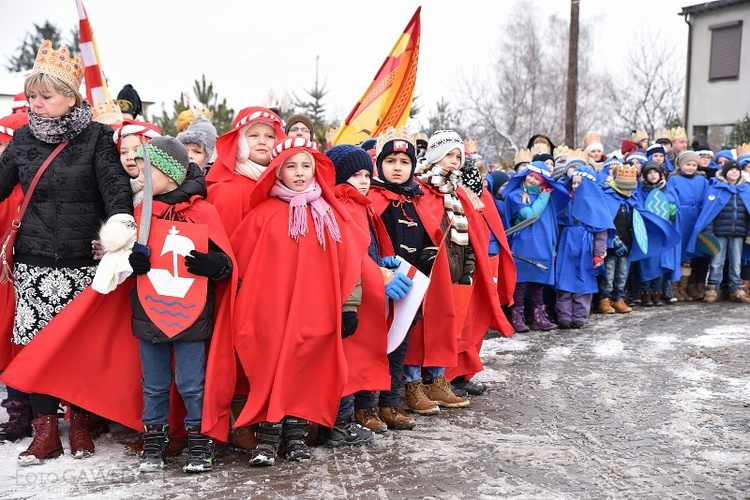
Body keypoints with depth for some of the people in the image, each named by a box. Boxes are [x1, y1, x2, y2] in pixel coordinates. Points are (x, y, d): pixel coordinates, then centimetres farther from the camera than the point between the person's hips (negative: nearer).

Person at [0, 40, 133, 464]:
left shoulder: (97, 137, -2)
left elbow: (115, 185, -13)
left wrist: (121, 225, -32)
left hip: (83, 262, -3)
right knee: (36, 342, 3)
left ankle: (80, 423, 20)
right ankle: (45, 429, 15)